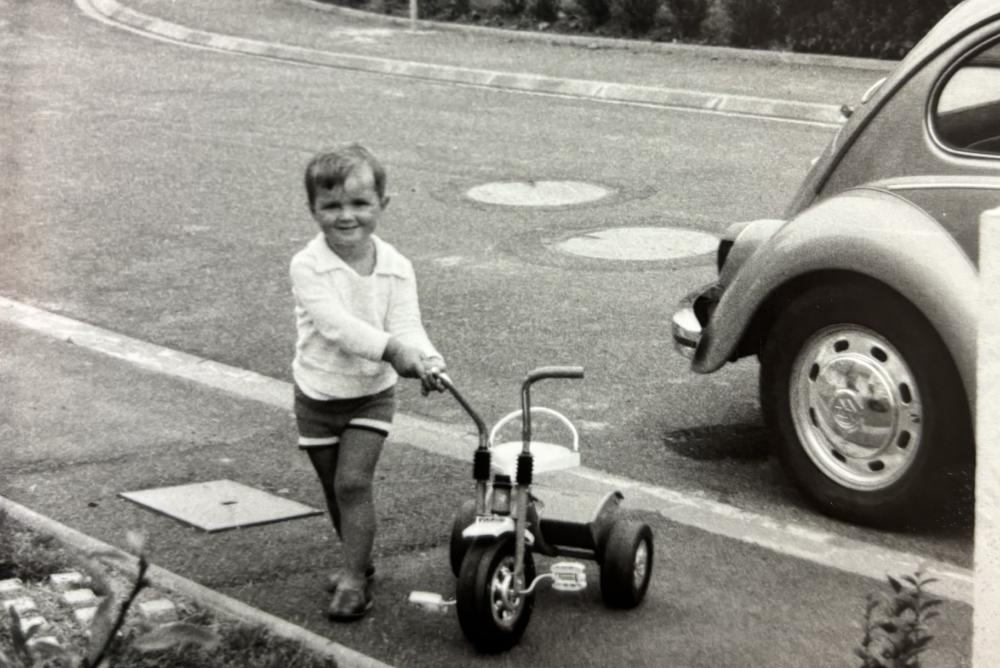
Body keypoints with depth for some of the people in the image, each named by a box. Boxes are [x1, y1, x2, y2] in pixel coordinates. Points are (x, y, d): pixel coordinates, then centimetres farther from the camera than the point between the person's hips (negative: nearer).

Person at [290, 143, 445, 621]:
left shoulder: (396, 268, -9)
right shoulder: (308, 266, -19)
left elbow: (406, 326, -17)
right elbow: (334, 323, -32)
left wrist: (427, 359, -40)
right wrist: (390, 347, -45)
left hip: (371, 393, 0)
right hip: (317, 396, 1)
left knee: (353, 481, -13)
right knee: (335, 489, 13)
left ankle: (355, 578, -5)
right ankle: (356, 559, 36)